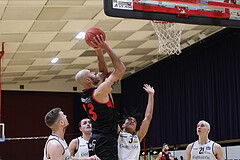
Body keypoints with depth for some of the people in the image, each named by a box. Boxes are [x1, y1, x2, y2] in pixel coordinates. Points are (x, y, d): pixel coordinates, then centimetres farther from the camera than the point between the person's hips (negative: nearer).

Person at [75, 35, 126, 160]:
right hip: (106, 140, -9)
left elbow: (104, 73, 23)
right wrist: (106, 48, -6)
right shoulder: (99, 92, -14)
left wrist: (99, 51, 16)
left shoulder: (85, 96, 11)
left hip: (95, 139, 10)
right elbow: (120, 69, -12)